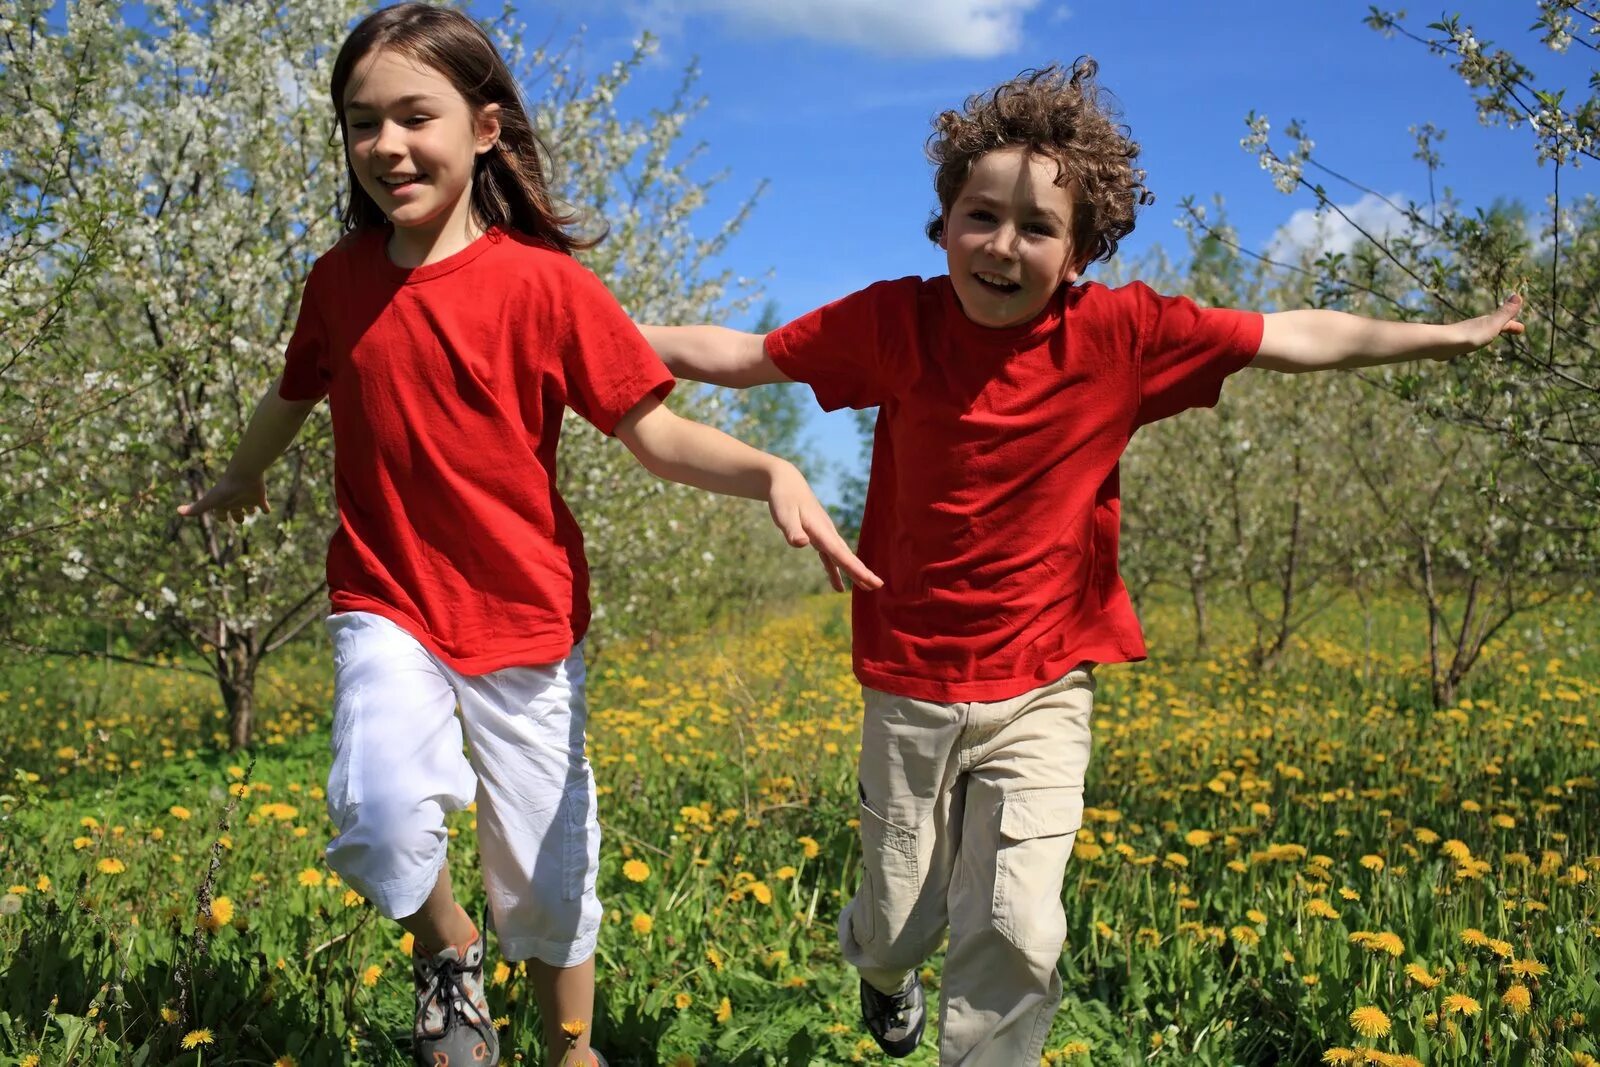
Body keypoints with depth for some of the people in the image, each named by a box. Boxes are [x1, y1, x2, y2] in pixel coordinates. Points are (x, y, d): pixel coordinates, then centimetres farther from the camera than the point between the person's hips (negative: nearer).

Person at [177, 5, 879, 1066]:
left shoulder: (545, 282, -11)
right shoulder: (341, 280, 0)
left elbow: (651, 430, -14)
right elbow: (297, 392, 20)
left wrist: (772, 472, -32)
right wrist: (242, 478, 37)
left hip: (525, 619, -1)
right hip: (388, 607, 2)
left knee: (549, 872, 9)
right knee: (384, 817, -26)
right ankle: (448, 946, 7)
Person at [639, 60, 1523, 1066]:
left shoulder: (1122, 333, -9)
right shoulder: (894, 322, -8)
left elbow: (1292, 336, -2)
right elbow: (743, 355, 0)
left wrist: (1453, 335, 2)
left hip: (1042, 690, 0)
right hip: (912, 681, 1)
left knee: (1018, 928, -11)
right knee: (901, 923, 12)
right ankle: (884, 968, 50)